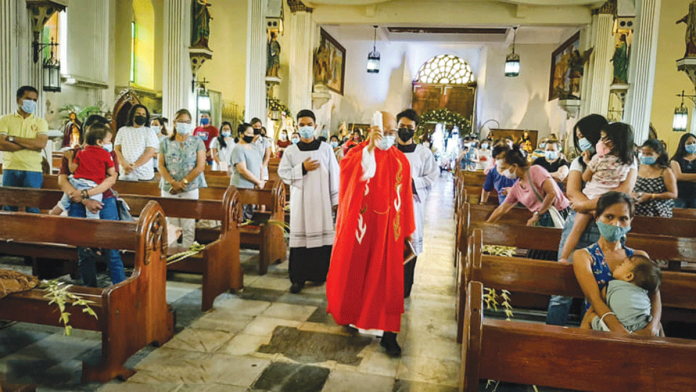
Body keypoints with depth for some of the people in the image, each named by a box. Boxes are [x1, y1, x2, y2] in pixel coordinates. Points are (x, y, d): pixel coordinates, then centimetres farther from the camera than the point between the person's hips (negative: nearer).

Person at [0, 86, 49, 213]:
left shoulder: (40, 122, 9)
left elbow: (41, 144, -8)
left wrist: (13, 138, -6)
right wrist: (30, 144, -10)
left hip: (33, 170, -1)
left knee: (32, 209, -1)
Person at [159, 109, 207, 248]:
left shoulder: (197, 142, 5)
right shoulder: (165, 143, 10)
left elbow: (200, 166, -4)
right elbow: (161, 166, 4)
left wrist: (183, 182, -10)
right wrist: (172, 182, -12)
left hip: (190, 189, -2)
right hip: (168, 189, 2)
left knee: (189, 226, -2)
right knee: (170, 225, 3)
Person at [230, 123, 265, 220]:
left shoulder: (253, 147, 17)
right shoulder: (238, 149, -8)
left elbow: (259, 166, 18)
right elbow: (243, 170, -16)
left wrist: (261, 182, 0)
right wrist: (259, 182, -10)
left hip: (254, 187, 8)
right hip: (242, 187, -8)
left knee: (249, 216, 8)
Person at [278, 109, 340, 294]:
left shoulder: (326, 149, 2)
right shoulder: (291, 151, 4)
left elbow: (334, 175, 1)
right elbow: (282, 172, 2)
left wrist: (336, 200, -2)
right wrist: (302, 168, -11)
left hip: (321, 200, 0)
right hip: (300, 201, 0)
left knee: (322, 235, 3)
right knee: (299, 236, 0)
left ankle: (320, 274, 17)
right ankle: (298, 277, 7)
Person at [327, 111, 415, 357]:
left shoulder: (401, 161, 4)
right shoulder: (358, 152, -3)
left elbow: (405, 198, 7)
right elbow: (347, 168, -26)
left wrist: (408, 230, 9)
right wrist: (370, 147, -34)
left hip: (388, 229, 1)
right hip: (358, 224, -1)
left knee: (387, 279, 3)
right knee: (353, 272, 12)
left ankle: (388, 332, 10)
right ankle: (350, 314, 36)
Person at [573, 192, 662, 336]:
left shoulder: (639, 256, 16)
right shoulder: (583, 256, 4)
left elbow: (655, 296, 1)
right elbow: (594, 298, -12)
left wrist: (652, 328, -21)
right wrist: (618, 329, -29)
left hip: (638, 329, 3)